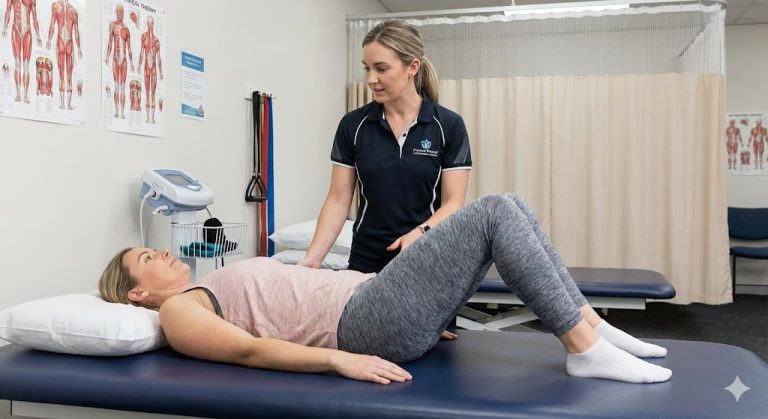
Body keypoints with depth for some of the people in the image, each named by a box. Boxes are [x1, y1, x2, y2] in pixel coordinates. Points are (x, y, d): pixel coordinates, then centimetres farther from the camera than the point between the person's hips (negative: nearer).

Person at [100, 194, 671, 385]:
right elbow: (251, 350, -12)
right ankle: (584, 349, -12)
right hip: (369, 320, -9)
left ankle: (591, 324, 5)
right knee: (495, 212, -15)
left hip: (372, 298, 9)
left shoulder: (214, 292, 29)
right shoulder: (179, 311, 4)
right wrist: (340, 359, -27)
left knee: (507, 205, 0)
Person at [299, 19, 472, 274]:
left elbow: (453, 203, -7)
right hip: (367, 264, 2)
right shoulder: (353, 126, 0)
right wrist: (312, 258, -13)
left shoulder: (448, 126, -6)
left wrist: (420, 232, -26)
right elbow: (338, 200, -1)